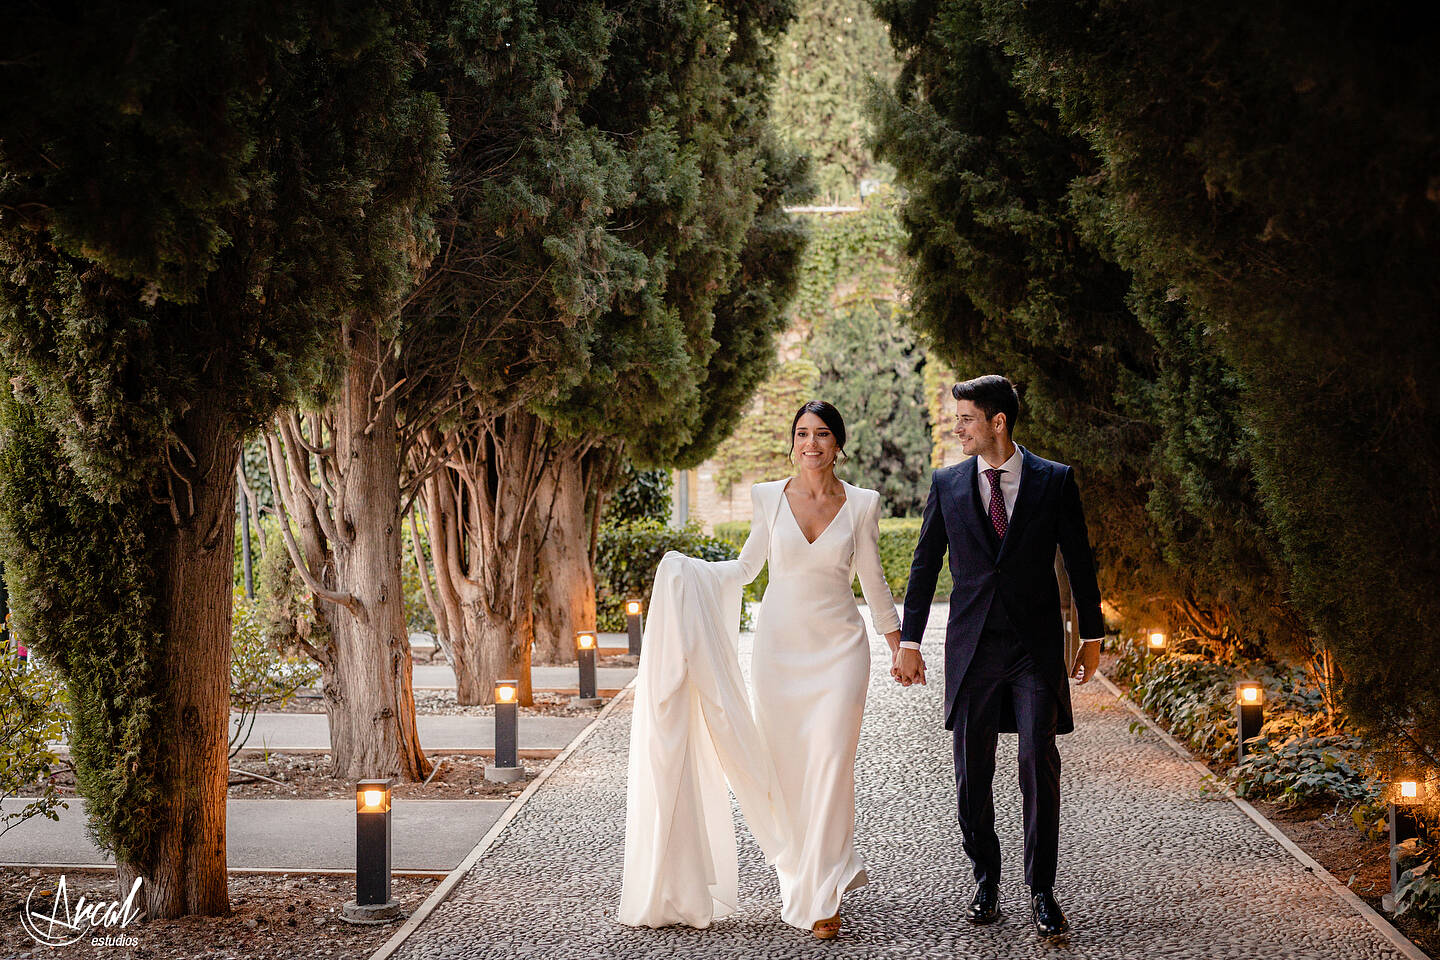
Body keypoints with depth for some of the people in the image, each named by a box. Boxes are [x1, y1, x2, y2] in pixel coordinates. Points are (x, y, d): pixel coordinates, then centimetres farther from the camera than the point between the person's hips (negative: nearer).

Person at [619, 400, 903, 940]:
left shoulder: (862, 505, 0)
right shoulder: (769, 498, 2)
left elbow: (872, 580, 9)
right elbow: (746, 567, 10)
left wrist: (898, 645, 12)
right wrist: (686, 570, -3)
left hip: (839, 647, -1)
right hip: (780, 645, 1)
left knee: (830, 762, -9)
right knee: (782, 763, 4)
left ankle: (821, 897, -3)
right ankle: (798, 871, 24)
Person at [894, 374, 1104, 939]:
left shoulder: (1054, 481, 0)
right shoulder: (947, 484, 5)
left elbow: (1079, 560, 7)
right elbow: (925, 564, 11)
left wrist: (1092, 637, 10)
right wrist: (909, 641, 9)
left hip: (1037, 644, -2)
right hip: (972, 647, 2)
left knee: (1039, 763, -8)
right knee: (972, 771, 5)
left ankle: (1042, 891, 1)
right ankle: (986, 879, 20)